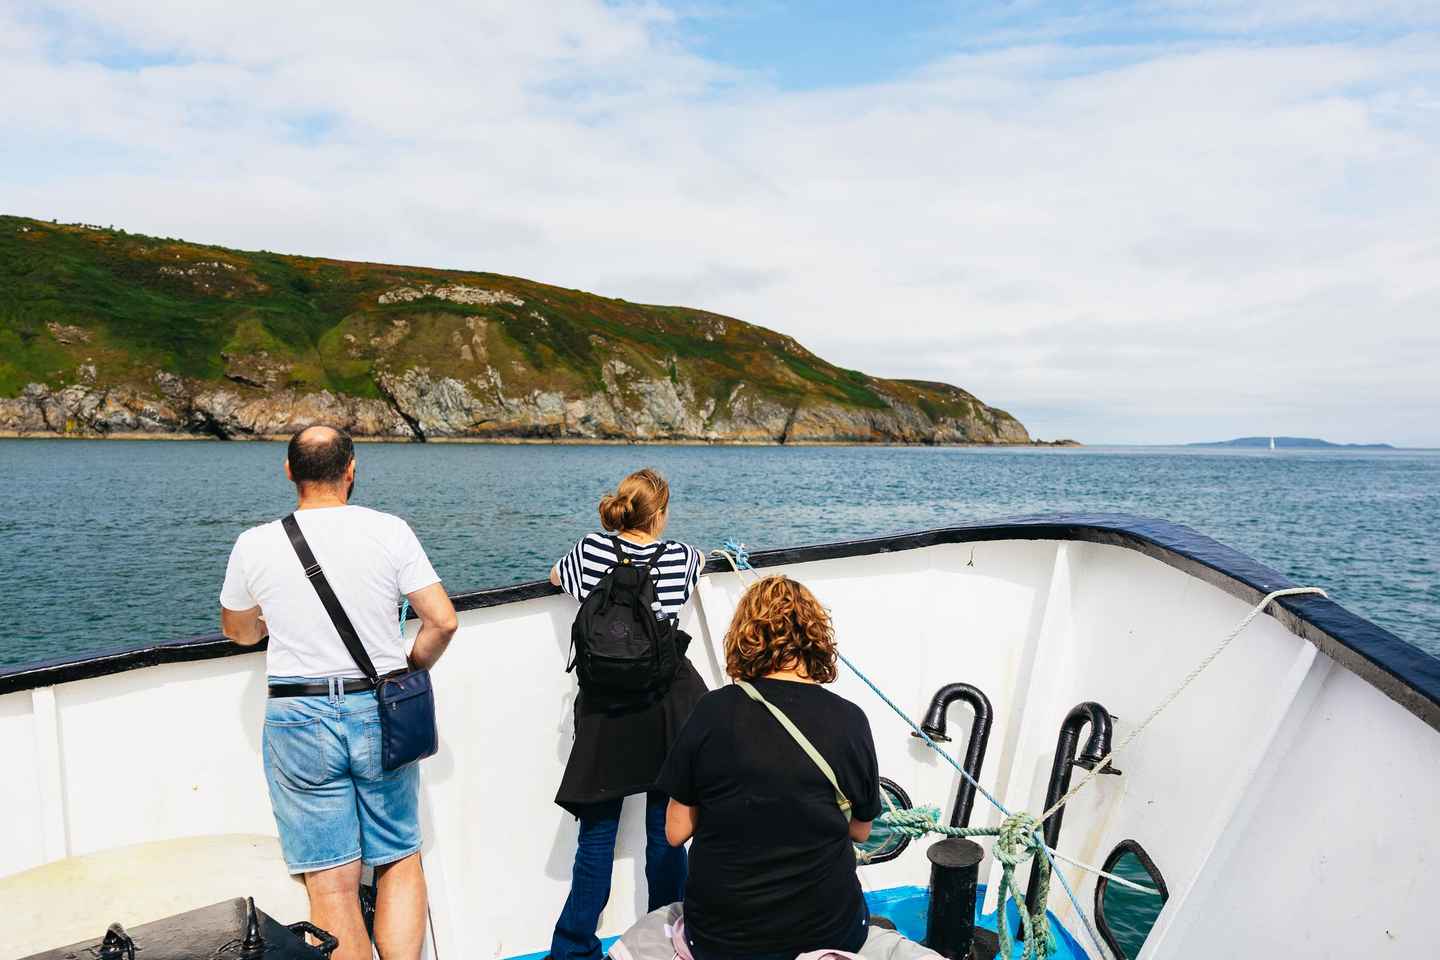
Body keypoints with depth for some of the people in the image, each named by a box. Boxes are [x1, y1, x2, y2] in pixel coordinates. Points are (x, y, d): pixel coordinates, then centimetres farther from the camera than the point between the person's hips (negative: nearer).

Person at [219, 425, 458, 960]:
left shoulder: (254, 544, -1)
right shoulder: (390, 531, -5)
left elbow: (237, 630, 16)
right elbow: (442, 620, -8)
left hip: (299, 720, 0)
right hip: (380, 714, 0)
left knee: (332, 883, 8)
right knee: (400, 862, 16)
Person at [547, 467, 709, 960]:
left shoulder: (591, 550, -1)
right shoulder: (679, 556, 0)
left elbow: (556, 576, 21)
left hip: (606, 706, 0)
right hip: (667, 704, 0)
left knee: (597, 832, 6)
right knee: (665, 828, 10)